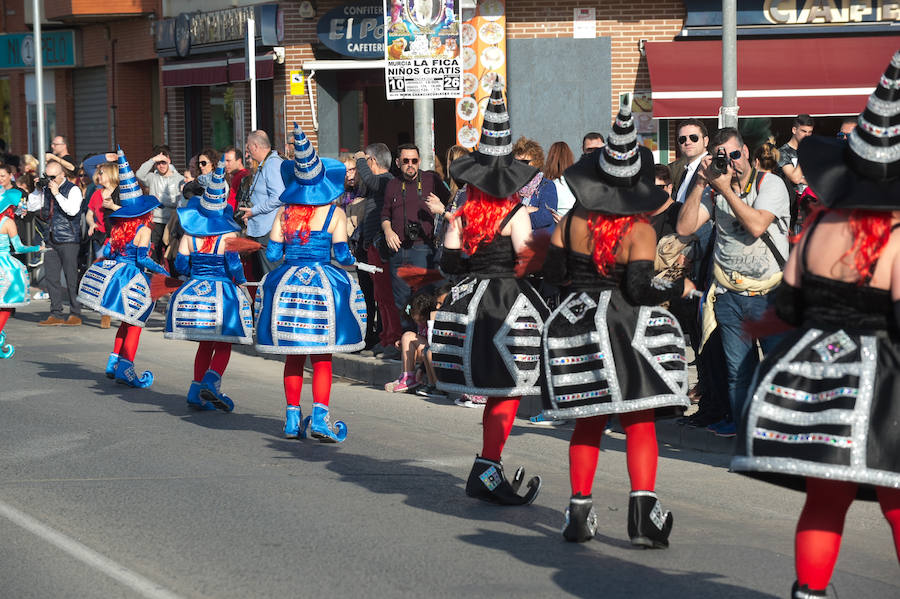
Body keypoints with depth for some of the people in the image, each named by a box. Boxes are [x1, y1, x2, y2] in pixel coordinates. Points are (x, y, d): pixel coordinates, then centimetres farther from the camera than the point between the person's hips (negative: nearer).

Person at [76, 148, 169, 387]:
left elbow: (107, 251, 7)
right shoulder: (143, 229, -13)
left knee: (128, 322, 21)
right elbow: (142, 259, -17)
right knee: (134, 325, 3)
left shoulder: (118, 226, 4)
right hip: (132, 279, -6)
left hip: (114, 274, 6)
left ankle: (114, 362, 22)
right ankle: (125, 370, 1)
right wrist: (163, 272, -9)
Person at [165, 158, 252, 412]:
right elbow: (234, 265, -14)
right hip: (222, 291, -4)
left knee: (205, 344, 16)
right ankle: (211, 382, -15)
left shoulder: (190, 233, 1)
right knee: (224, 344, 7)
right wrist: (240, 282, 6)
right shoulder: (228, 234, -9)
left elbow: (180, 264, 1)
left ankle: (197, 391, 10)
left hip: (195, 289, 4)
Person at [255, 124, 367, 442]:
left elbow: (273, 253, 2)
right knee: (322, 357, 4)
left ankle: (292, 417, 14)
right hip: (323, 283, -2)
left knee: (294, 356, 12)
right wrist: (353, 260, 15)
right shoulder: (334, 214, -5)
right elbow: (342, 256, -6)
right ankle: (319, 416, -7)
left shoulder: (284, 212, 2)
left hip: (287, 283, 2)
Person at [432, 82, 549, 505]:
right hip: (507, 306, -5)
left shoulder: (462, 216, 3)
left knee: (497, 391, 12)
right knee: (506, 391, 1)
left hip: (469, 304, 5)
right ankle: (486, 472, -1)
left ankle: (488, 473, 13)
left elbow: (449, 265, 3)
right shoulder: (516, 215, -8)